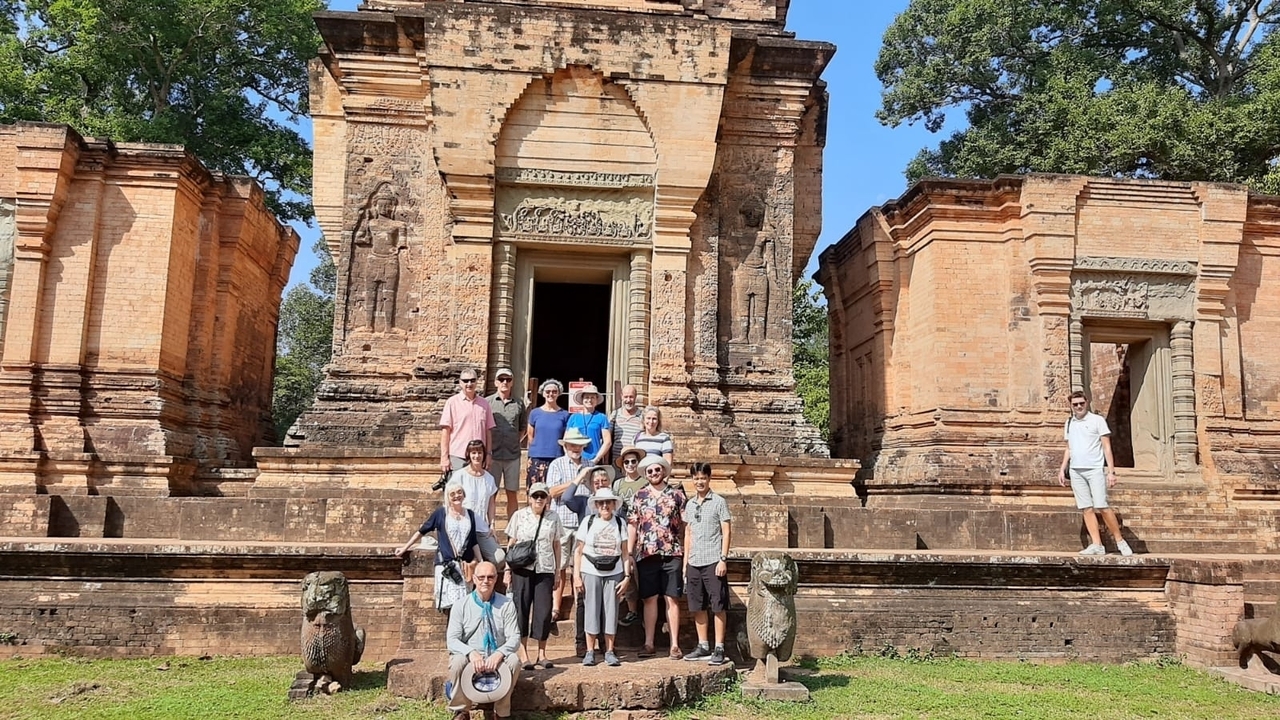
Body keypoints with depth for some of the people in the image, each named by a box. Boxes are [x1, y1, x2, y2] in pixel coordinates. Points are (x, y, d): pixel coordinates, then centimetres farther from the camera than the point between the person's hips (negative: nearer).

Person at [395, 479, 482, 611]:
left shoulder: (469, 514, 11)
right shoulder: (441, 512, 1)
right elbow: (422, 531, 9)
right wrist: (404, 548, 10)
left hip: (465, 564, 3)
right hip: (446, 563, -3)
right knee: (452, 602, -14)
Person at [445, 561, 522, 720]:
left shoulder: (507, 605, -1)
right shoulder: (461, 606, -2)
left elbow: (514, 637, -6)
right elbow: (452, 639, -8)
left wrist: (499, 653, -28)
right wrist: (471, 653, -28)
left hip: (497, 658, 1)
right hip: (470, 657, 0)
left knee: (513, 660, -31)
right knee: (458, 661, -33)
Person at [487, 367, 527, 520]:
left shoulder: (519, 403, 8)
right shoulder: (488, 402, 2)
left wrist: (517, 441, 5)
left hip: (513, 455, 2)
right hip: (493, 454, -2)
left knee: (512, 494, 7)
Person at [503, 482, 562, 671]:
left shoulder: (553, 518, 8)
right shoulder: (519, 515, 4)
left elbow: (556, 545, 12)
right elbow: (511, 544, 7)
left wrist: (558, 572, 10)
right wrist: (507, 569, 2)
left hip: (545, 570, 1)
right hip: (522, 569, -1)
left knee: (544, 611, 0)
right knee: (521, 610, -1)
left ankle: (542, 654, 12)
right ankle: (523, 655, 5)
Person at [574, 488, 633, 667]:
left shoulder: (620, 523, 3)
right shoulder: (589, 521, 0)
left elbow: (625, 553, 4)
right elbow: (578, 551, 2)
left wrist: (627, 577, -2)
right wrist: (576, 576, -3)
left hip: (614, 573, 1)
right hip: (590, 573, -1)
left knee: (611, 611, 2)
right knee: (591, 610, 1)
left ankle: (610, 652, 11)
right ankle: (590, 652, 10)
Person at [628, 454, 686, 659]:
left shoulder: (677, 495, 6)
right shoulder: (639, 496, 9)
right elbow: (632, 526, 7)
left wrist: (686, 553, 1)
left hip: (672, 554, -1)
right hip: (646, 555, 1)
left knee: (672, 599, 1)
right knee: (649, 599, 6)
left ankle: (675, 645, 5)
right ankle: (649, 644, 13)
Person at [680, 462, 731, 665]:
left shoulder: (719, 502, -2)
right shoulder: (689, 504, 14)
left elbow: (726, 532, -4)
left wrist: (723, 559, -11)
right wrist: (685, 562, 13)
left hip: (713, 562, -6)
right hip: (694, 563, 6)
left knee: (718, 607, -3)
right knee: (697, 607, 9)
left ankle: (719, 649, 2)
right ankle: (703, 647, 19)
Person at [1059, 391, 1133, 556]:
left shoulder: (1097, 420, 2)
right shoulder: (1069, 423, 16)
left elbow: (1107, 447, -1)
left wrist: (1111, 471, -8)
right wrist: (1062, 469, 12)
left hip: (1095, 469, -4)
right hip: (1075, 471, 4)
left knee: (1102, 506, -11)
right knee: (1087, 509, 0)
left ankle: (1120, 541, 1)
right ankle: (1097, 545, 1)